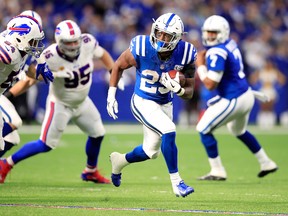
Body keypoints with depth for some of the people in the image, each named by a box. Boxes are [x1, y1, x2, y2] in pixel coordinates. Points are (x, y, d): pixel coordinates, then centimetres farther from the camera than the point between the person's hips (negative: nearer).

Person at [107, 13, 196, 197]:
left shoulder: (185, 56, -18)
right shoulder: (140, 49, -24)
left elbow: (189, 92, -10)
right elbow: (118, 66, -3)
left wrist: (178, 89, -32)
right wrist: (111, 96, -4)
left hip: (165, 105, 5)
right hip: (142, 103, -5)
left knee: (151, 152, 16)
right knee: (169, 132, -27)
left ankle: (119, 161, 46)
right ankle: (176, 182, -17)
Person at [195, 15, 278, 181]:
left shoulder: (217, 53, -22)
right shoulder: (230, 44, 6)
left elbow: (210, 84, -24)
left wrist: (200, 66, -12)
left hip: (233, 101, -10)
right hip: (246, 95, 10)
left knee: (204, 130, 0)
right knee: (239, 131, 32)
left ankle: (218, 171, 3)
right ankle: (266, 163, 42)